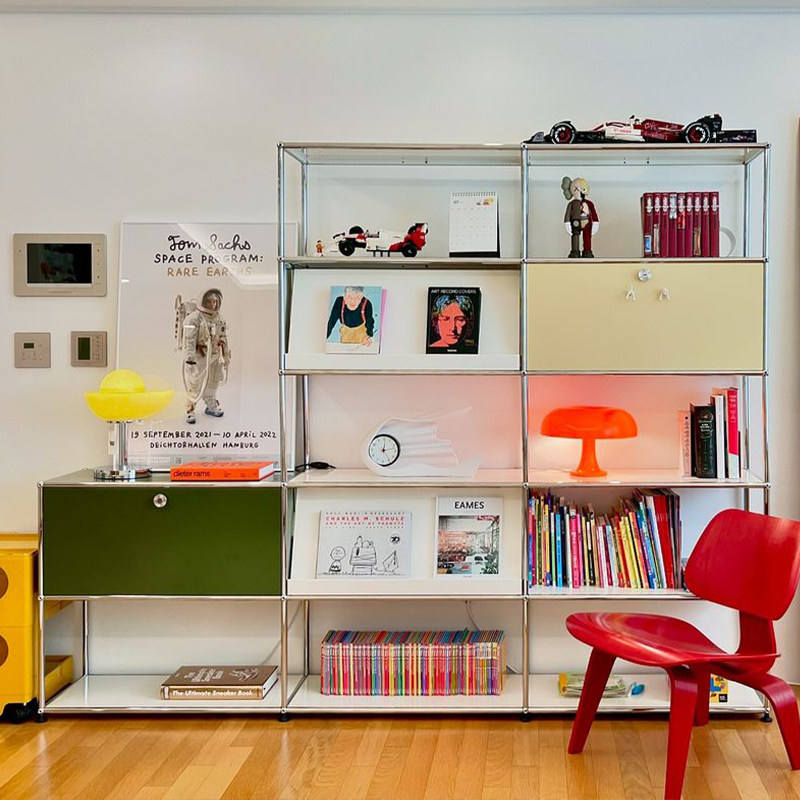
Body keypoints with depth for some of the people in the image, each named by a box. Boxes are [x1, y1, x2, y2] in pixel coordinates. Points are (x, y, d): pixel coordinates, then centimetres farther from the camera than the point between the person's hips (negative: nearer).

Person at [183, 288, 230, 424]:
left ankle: (211, 407, 35)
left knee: (213, 383, 18)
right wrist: (189, 358, -25)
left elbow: (223, 340, 16)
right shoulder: (194, 318, -15)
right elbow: (189, 339, -19)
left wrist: (226, 358, 18)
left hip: (214, 358, 6)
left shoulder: (220, 319, 7)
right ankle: (190, 411, 9)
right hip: (198, 357, -6)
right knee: (195, 385, -3)